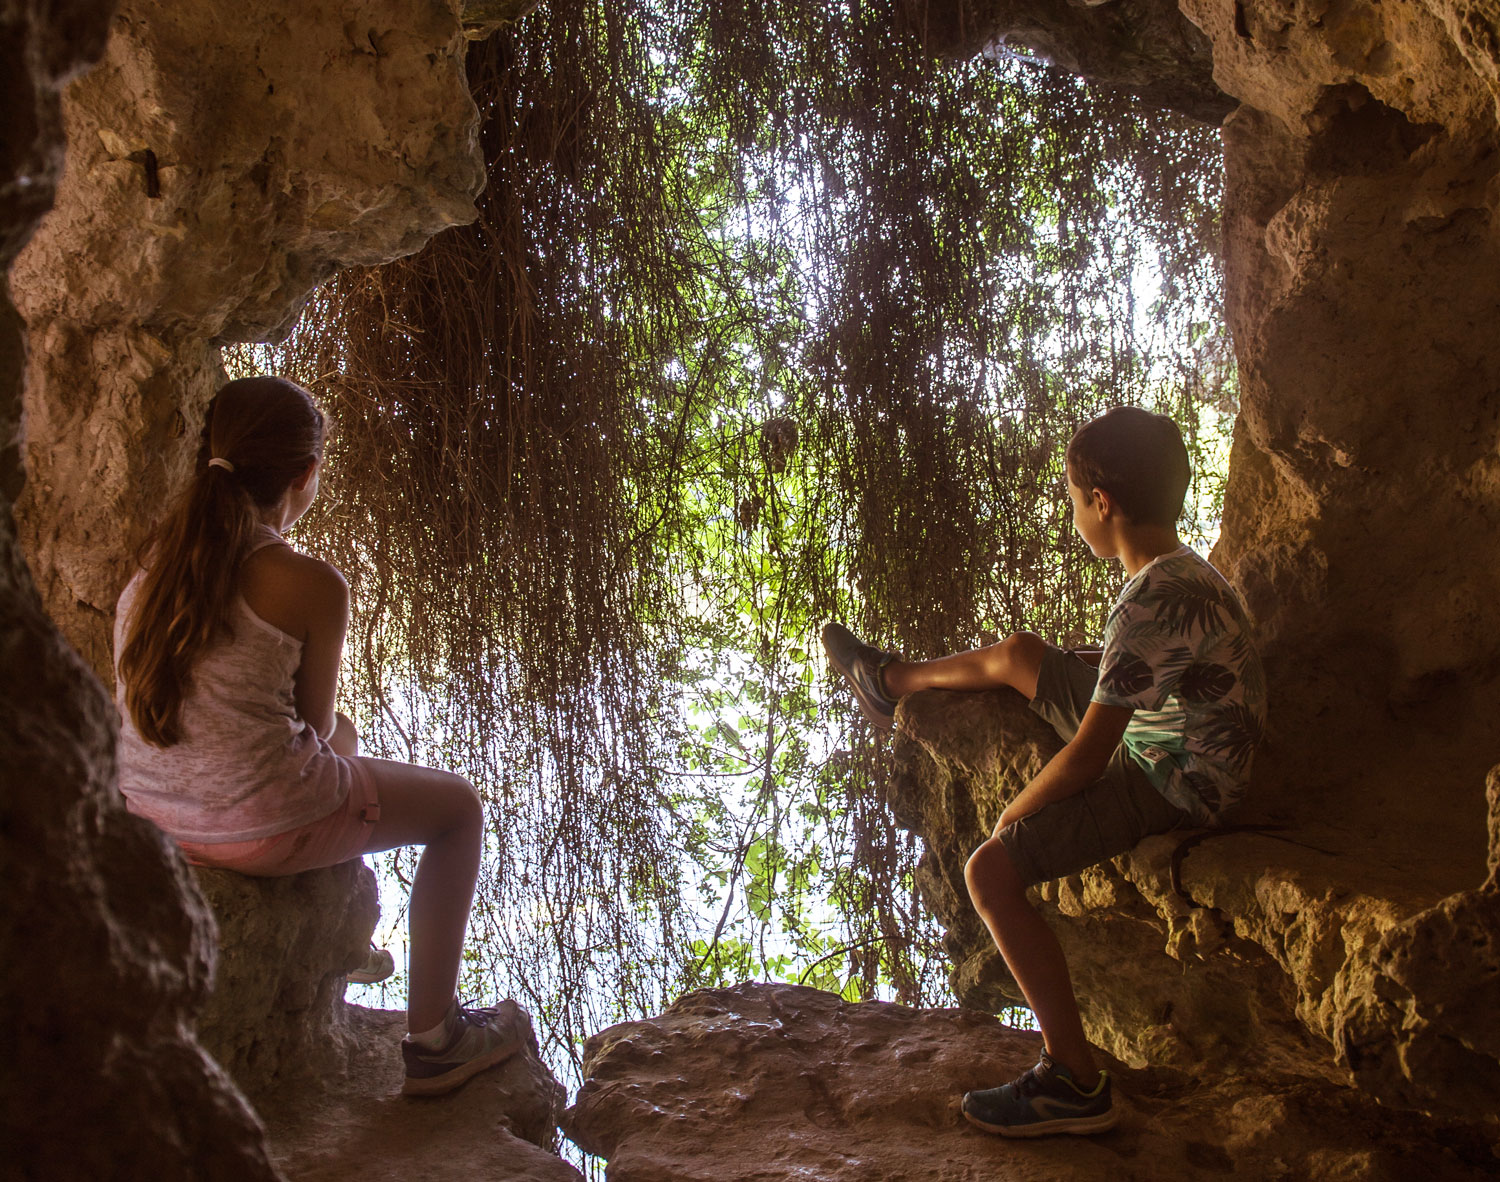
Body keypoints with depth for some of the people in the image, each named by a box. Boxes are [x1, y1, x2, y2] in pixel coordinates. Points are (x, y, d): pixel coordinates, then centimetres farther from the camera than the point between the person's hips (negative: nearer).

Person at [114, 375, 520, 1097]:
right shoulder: (311, 587, -19)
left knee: (343, 739, 36)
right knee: (459, 807, 13)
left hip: (146, 807, 8)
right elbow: (314, 723, -7)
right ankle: (432, 1040, 19)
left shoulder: (158, 556, 1)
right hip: (258, 827, -8)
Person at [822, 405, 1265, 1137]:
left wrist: (1012, 815, -13)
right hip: (1156, 734, 10)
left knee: (990, 872, -19)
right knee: (1018, 653, 20)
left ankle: (1074, 1083, -8)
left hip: (1170, 782, -10)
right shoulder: (1182, 567, -1)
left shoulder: (1150, 605, -31)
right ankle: (892, 681, 48)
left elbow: (1085, 756, -27)